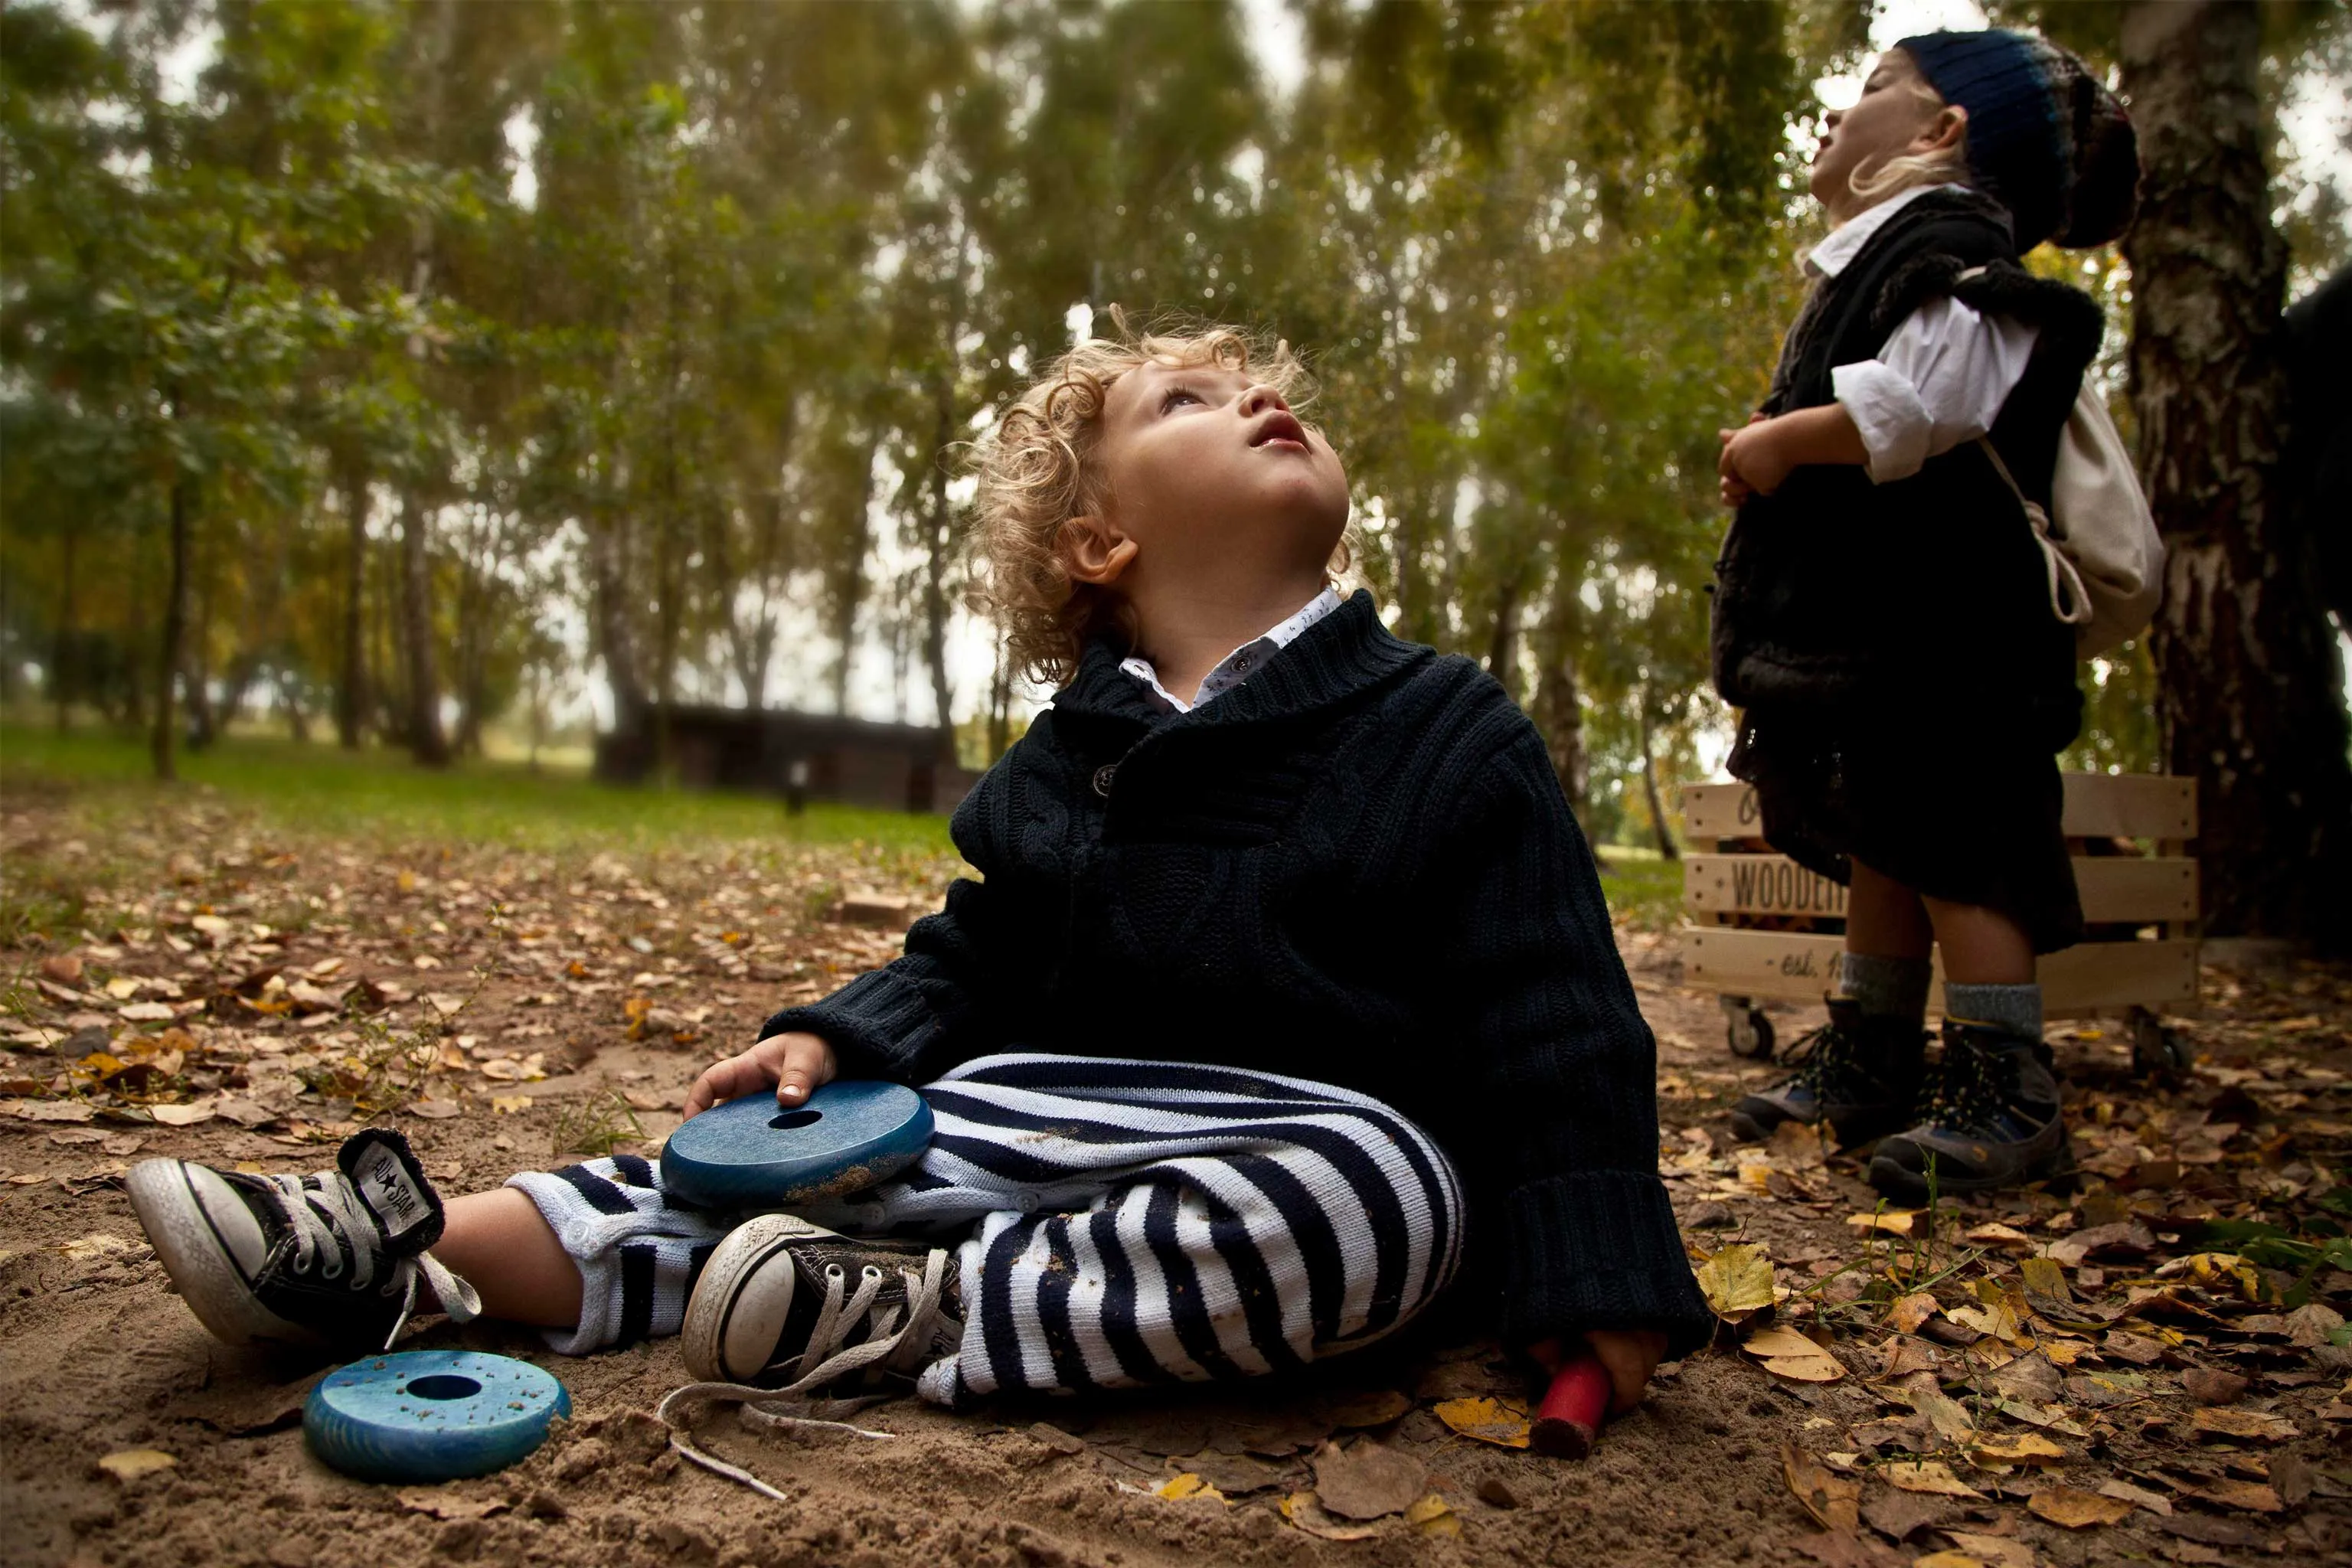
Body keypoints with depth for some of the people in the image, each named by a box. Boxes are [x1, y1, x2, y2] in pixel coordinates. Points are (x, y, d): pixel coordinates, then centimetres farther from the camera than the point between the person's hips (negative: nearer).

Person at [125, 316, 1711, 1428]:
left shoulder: (1450, 732, -4)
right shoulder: (1061, 766, 9)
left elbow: (1555, 1023, -6)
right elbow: (969, 967, 17)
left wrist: (1601, 1280, -13)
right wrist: (839, 1040, -3)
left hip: (1330, 1137, -4)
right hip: (1060, 1118, 4)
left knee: (1363, 1191, -37)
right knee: (780, 1155, -8)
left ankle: (914, 1312, -31)